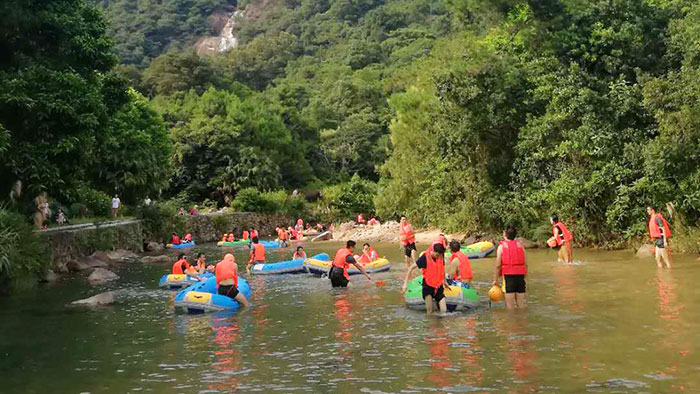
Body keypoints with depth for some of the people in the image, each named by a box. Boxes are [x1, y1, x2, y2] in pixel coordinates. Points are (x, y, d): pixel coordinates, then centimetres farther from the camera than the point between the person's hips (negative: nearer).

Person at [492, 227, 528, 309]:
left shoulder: (502, 246, -1)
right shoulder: (520, 245, 9)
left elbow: (498, 265, -4)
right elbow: (526, 264, 8)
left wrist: (495, 280, 3)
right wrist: (525, 278, 17)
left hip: (508, 276, -3)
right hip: (520, 275, 3)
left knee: (510, 305, 2)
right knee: (521, 304, 11)